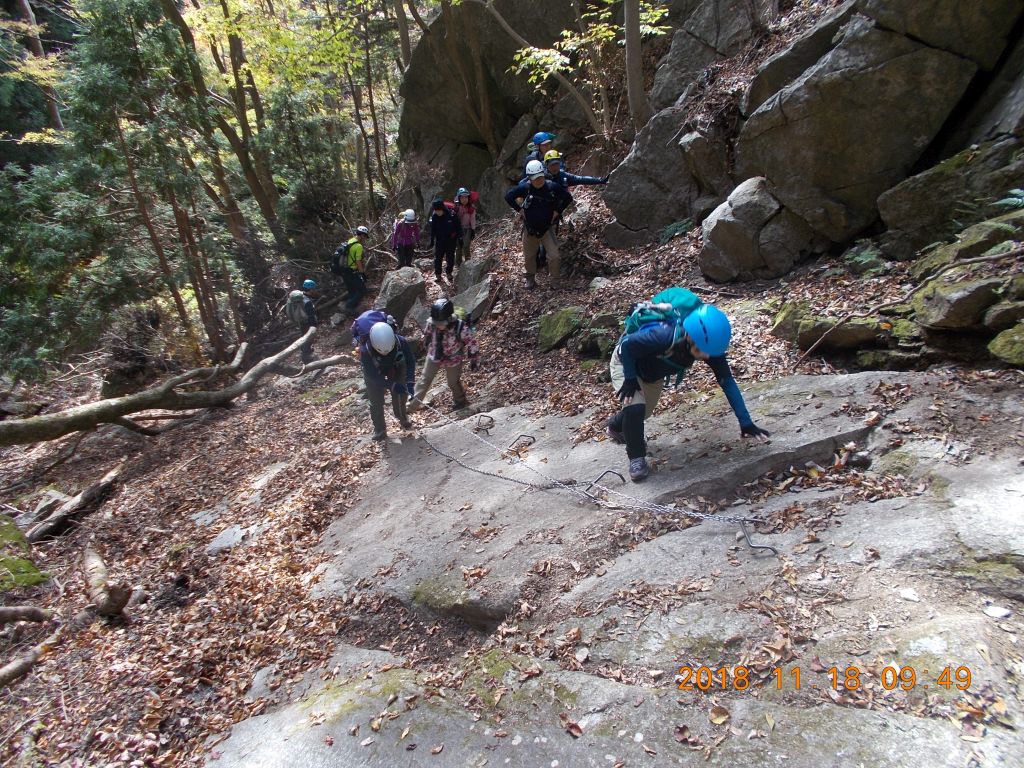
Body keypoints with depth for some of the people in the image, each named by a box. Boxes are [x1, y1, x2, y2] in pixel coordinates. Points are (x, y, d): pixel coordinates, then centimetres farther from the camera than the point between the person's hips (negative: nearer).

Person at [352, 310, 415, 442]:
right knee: (376, 402, 3)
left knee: (401, 394, 14)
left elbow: (410, 361, -23)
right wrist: (392, 385, -44)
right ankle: (379, 430, 25)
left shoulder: (400, 342, -37)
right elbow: (372, 376, -35)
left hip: (396, 367, 2)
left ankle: (402, 417, 44)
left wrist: (410, 382, -34)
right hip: (374, 372, -2)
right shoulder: (365, 351, -41)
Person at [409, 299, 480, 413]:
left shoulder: (461, 329, -36)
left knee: (453, 383, 18)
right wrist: (429, 348, 16)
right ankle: (414, 403, 27)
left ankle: (460, 402, 47)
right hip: (434, 356, 3)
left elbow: (472, 343, -19)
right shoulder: (431, 323, -25)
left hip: (453, 360, -3)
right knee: (425, 380, 12)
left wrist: (474, 361, -7)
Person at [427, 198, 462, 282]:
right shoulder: (434, 216, -9)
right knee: (438, 257, 0)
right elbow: (432, 230, 2)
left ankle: (449, 272, 28)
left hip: (451, 240, -2)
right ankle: (438, 274, 13)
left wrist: (460, 238, -5)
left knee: (450, 257, 9)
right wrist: (432, 241, 3)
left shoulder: (452, 215, -18)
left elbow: (458, 227, -7)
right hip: (440, 240, 2)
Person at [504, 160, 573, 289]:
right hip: (530, 228, 1)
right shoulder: (524, 188, -15)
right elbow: (508, 196, -1)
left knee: (554, 256, -10)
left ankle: (556, 281, 8)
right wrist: (519, 209, -6)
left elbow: (568, 197, -2)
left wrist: (557, 211, -6)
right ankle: (531, 279, 35)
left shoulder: (552, 187, -15)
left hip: (547, 228, -1)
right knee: (529, 256, 14)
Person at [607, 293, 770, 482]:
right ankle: (636, 457, -3)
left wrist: (746, 422, -22)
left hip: (654, 372, 6)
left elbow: (726, 380, -22)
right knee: (635, 407, -28)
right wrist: (630, 379, -30)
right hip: (626, 361, -6)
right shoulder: (663, 336, -46)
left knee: (645, 412, 21)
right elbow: (626, 346, -33)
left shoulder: (707, 343, -28)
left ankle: (616, 426, 55)